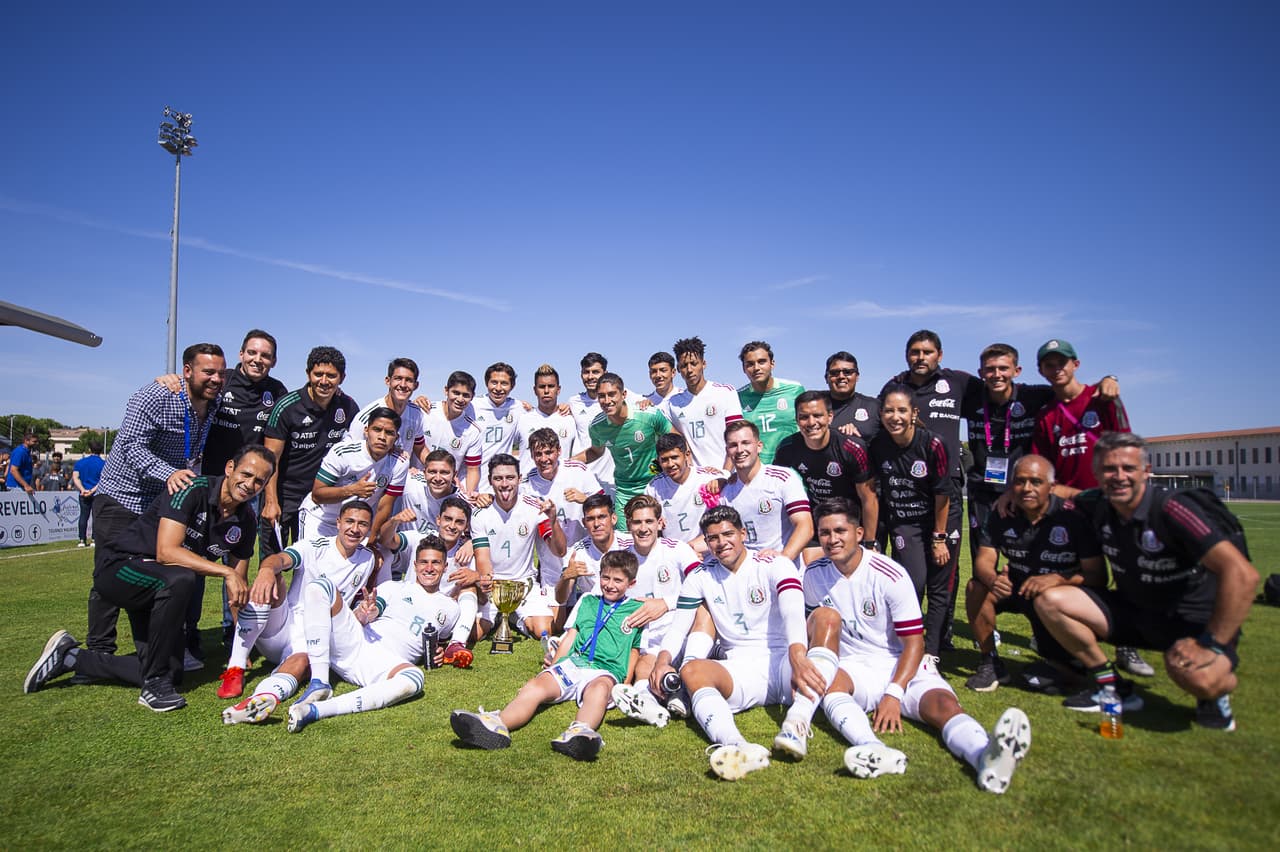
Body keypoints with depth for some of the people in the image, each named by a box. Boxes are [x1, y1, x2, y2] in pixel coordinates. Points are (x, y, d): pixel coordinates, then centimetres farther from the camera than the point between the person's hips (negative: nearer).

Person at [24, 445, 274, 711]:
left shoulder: (246, 521, -3)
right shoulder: (195, 490, -22)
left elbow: (239, 585, 5)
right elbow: (166, 552, -32)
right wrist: (225, 572, -35)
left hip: (160, 591, 7)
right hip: (120, 568, -7)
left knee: (172, 671, 0)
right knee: (179, 579, -38)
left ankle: (70, 657, 20)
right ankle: (155, 684, -20)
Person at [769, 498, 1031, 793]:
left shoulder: (891, 575, -10)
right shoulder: (814, 575, 0)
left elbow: (914, 644, -8)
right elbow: (813, 630, 13)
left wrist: (894, 694, -20)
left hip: (901, 667, -1)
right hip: (852, 668, 2)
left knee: (943, 703, -31)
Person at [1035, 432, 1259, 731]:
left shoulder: (1171, 510, -25)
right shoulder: (1097, 507, -6)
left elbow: (1243, 574, -31)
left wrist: (1212, 645, -30)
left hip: (1192, 620, -6)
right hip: (1134, 611, 6)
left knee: (1195, 675, -38)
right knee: (1050, 600, -12)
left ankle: (1216, 690, 1)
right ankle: (1111, 686, 3)